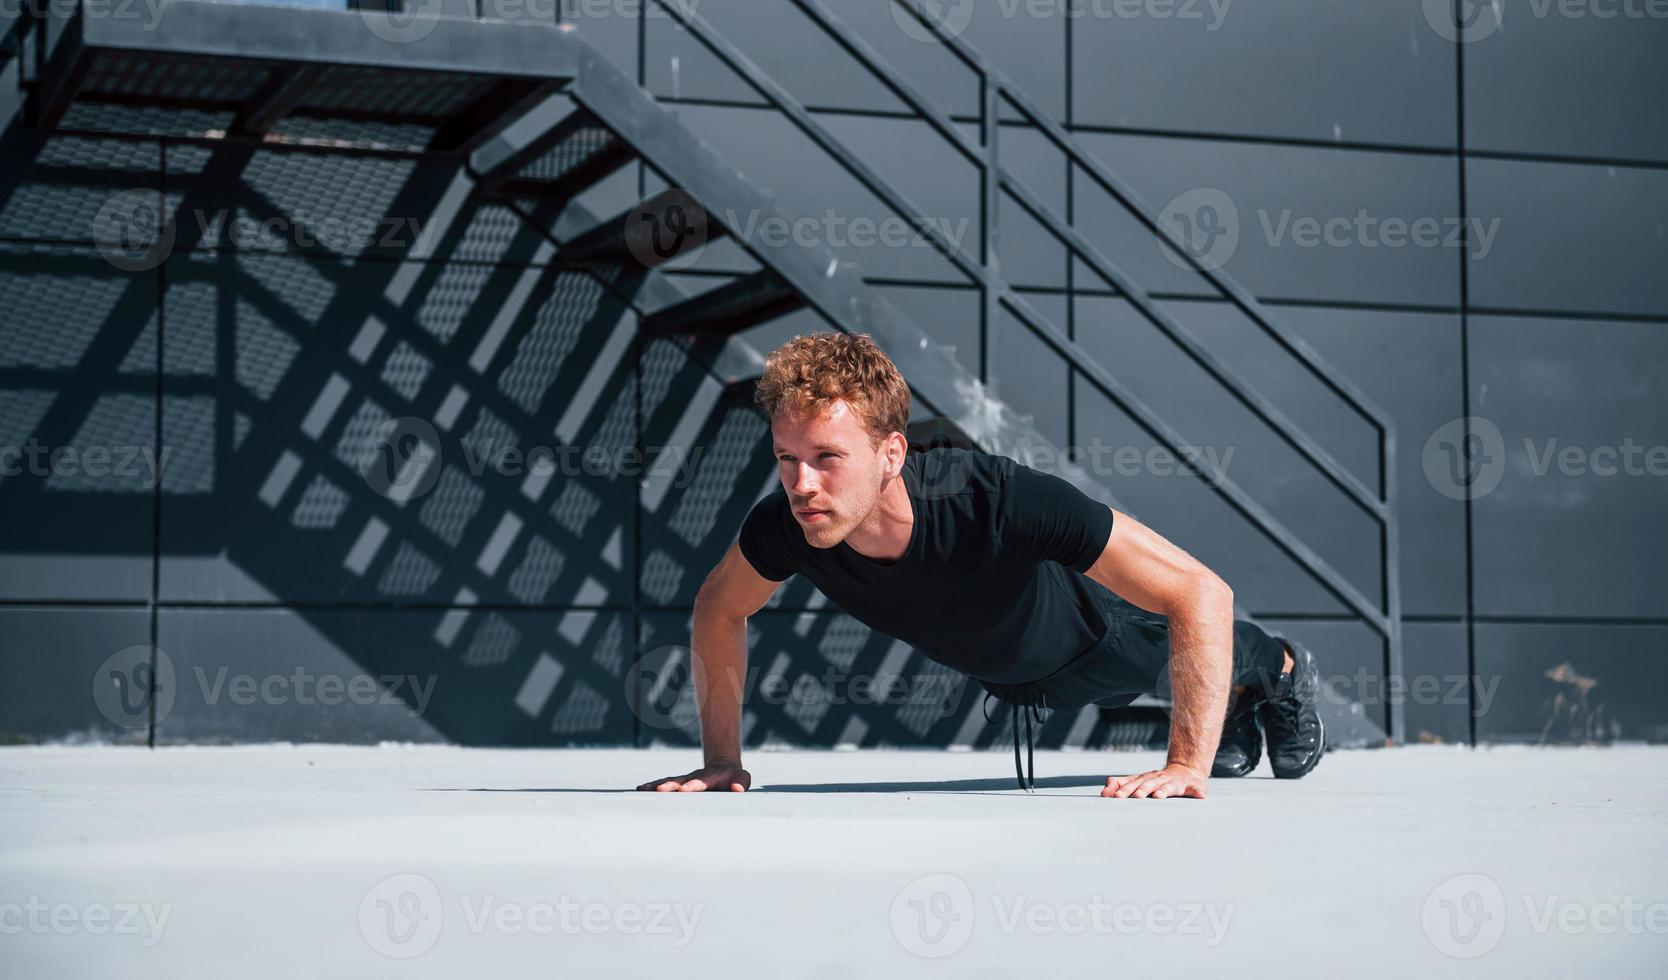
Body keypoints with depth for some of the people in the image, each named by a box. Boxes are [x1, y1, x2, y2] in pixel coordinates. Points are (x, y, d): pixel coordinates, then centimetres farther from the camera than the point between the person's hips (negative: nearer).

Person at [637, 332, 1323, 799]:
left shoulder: (1002, 502, -51)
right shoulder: (786, 527, -38)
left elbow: (1201, 593, -46)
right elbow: (719, 609, -13)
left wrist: (1187, 767, -48)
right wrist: (721, 761, -16)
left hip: (1100, 639, -4)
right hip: (1003, 675, 4)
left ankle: (1281, 673, 65)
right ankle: (1232, 710, 68)